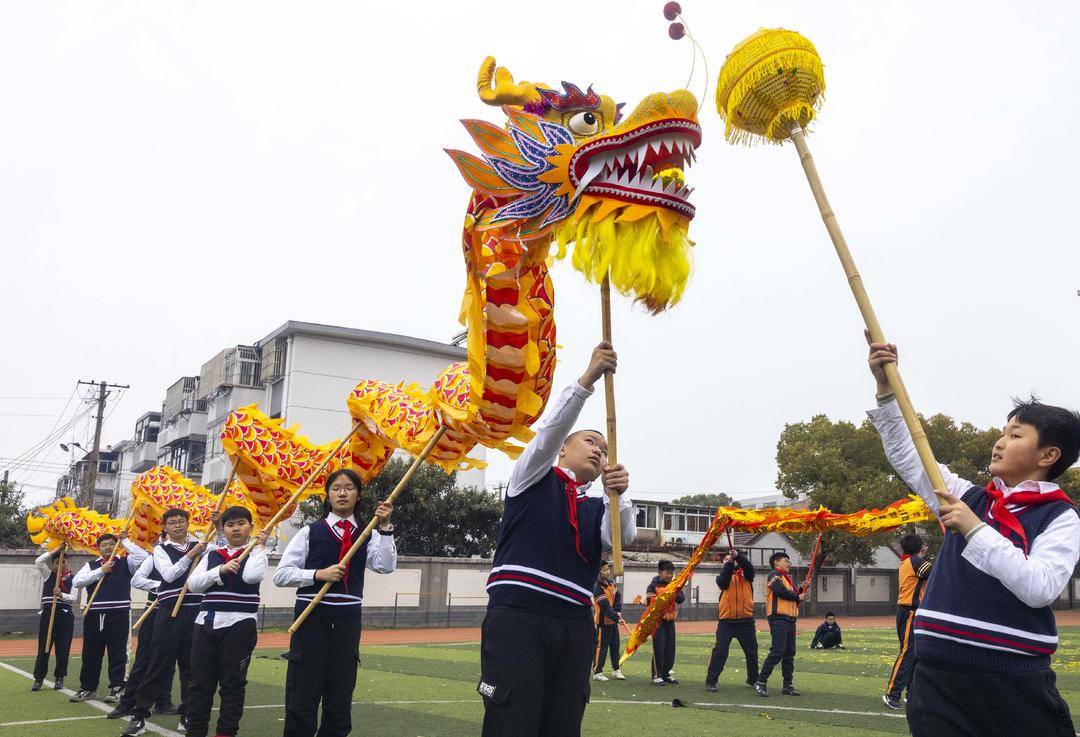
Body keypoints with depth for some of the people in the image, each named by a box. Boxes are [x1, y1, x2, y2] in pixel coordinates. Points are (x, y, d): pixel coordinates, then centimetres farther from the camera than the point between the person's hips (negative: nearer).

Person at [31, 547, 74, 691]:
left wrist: (61, 594, -23)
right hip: (48, 613, 0)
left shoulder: (72, 578, 5)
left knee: (63, 647, 3)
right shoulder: (48, 574, 7)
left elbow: (73, 598, -3)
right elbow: (38, 561, -11)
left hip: (65, 615, 0)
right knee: (43, 647, 0)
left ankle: (59, 678, 14)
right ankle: (38, 678, 9)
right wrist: (57, 549, -12)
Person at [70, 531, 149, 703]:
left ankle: (116, 689, 8)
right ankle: (88, 688, 23)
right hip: (94, 614, 2)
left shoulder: (125, 563, 6)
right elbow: (76, 582, -2)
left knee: (117, 653, 1)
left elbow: (143, 556, -12)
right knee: (91, 653, 10)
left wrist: (125, 541, -3)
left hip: (118, 614, -2)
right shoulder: (91, 565, 12)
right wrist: (101, 571, -8)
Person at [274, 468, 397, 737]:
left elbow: (386, 566, -10)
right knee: (303, 690, 0)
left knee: (341, 690, 10)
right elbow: (281, 574, -2)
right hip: (311, 616, -2)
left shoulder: (367, 535, 7)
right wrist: (318, 574, -16)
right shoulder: (310, 532, 3)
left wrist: (385, 527, -19)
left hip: (348, 619, 2)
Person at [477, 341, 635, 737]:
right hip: (517, 618, -5)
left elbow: (623, 536, -1)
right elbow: (550, 430, -8)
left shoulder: (598, 506, 19)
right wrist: (587, 379, -20)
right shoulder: (535, 477, 9)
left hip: (575, 625, 5)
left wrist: (618, 495, -21)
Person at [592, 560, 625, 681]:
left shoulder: (611, 583, 5)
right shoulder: (597, 588, -20)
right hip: (603, 621, -8)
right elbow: (605, 606, -25)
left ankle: (616, 670, 24)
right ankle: (597, 672, 6)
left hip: (613, 620, 8)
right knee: (601, 646, -2)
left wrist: (618, 612, -11)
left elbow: (618, 596, 4)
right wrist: (617, 618, -28)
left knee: (615, 645, 14)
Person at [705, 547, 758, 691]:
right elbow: (722, 583, -14)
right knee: (720, 651, -5)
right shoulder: (723, 575, 8)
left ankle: (753, 679, 32)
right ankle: (711, 681, 0)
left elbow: (749, 567, -14)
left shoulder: (746, 575, 8)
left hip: (746, 620, 2)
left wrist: (738, 556, -30)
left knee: (751, 652, 14)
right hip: (726, 620, -1)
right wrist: (729, 563, -21)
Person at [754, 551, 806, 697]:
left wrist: (802, 590, 6)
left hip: (790, 618, 9)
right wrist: (797, 597, -5)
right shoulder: (774, 575, -4)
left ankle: (788, 686, 13)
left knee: (789, 653, 9)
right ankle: (760, 682, -9)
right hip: (778, 618, -9)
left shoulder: (787, 578, 24)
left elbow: (795, 596, 22)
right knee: (777, 651, -14)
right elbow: (780, 591, -19)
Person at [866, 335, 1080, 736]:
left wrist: (975, 529, -19)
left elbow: (1040, 588, -16)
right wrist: (885, 387, 4)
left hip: (1014, 683, -4)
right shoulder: (968, 498, 11)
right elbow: (906, 455, 12)